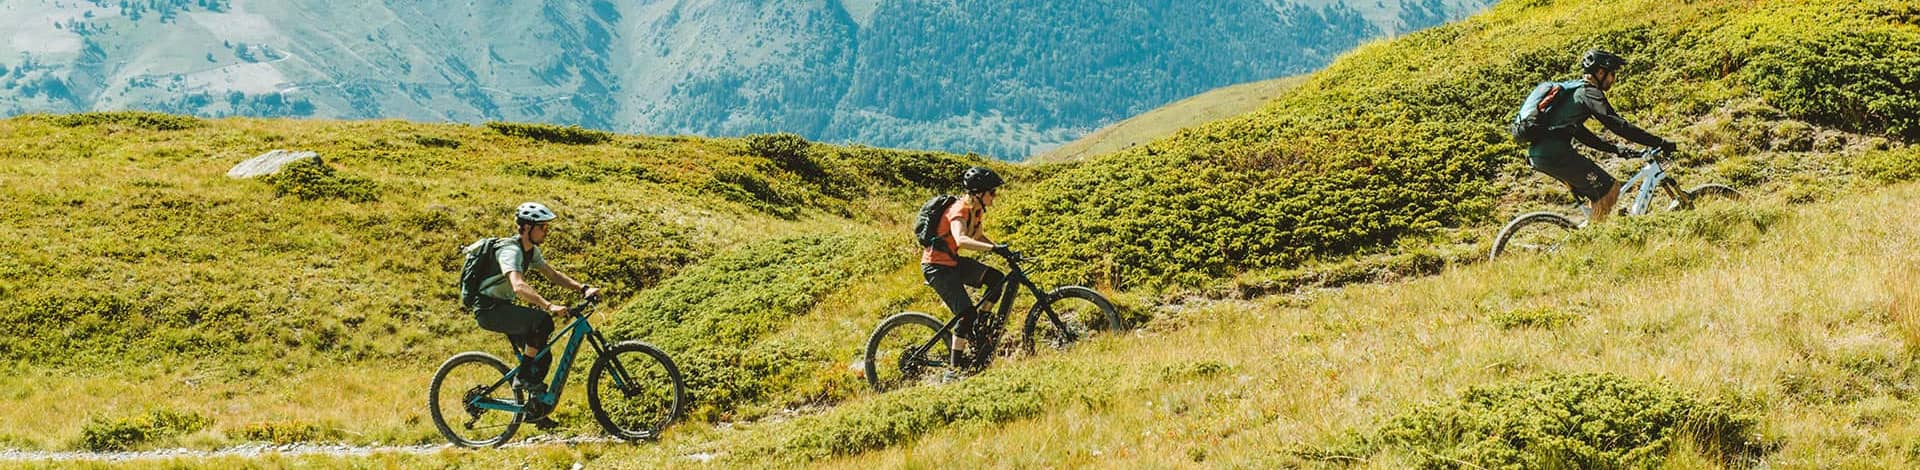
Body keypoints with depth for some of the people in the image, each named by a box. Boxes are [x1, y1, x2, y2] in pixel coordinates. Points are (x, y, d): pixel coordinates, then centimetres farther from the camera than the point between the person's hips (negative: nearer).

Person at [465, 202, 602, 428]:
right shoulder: (511, 250, -24)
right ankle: (523, 376, -18)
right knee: (542, 321, -30)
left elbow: (552, 274, 12)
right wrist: (549, 306, -51)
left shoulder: (531, 250, 7)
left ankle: (535, 410, 17)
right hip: (489, 309, -10)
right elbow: (519, 286, -39)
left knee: (542, 357, 5)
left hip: (503, 308, 10)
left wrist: (583, 288, -3)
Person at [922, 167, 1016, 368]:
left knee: (997, 279, -4)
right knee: (966, 313, -15)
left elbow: (978, 237, 19)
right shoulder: (959, 211, -24)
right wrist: (995, 248, -50)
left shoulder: (976, 210, 3)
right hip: (937, 266, -9)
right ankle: (956, 366, -8)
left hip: (953, 261, 9)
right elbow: (961, 240, -43)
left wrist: (1002, 250, 4)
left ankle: (977, 329, 8)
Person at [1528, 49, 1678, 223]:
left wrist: (1614, 148, 28)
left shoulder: (1575, 92, 24)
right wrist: (1660, 143, -11)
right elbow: (1619, 125, -13)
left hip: (1536, 154, 10)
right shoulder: (1590, 94, -5)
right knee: (1610, 188, -2)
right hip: (1555, 155, -10)